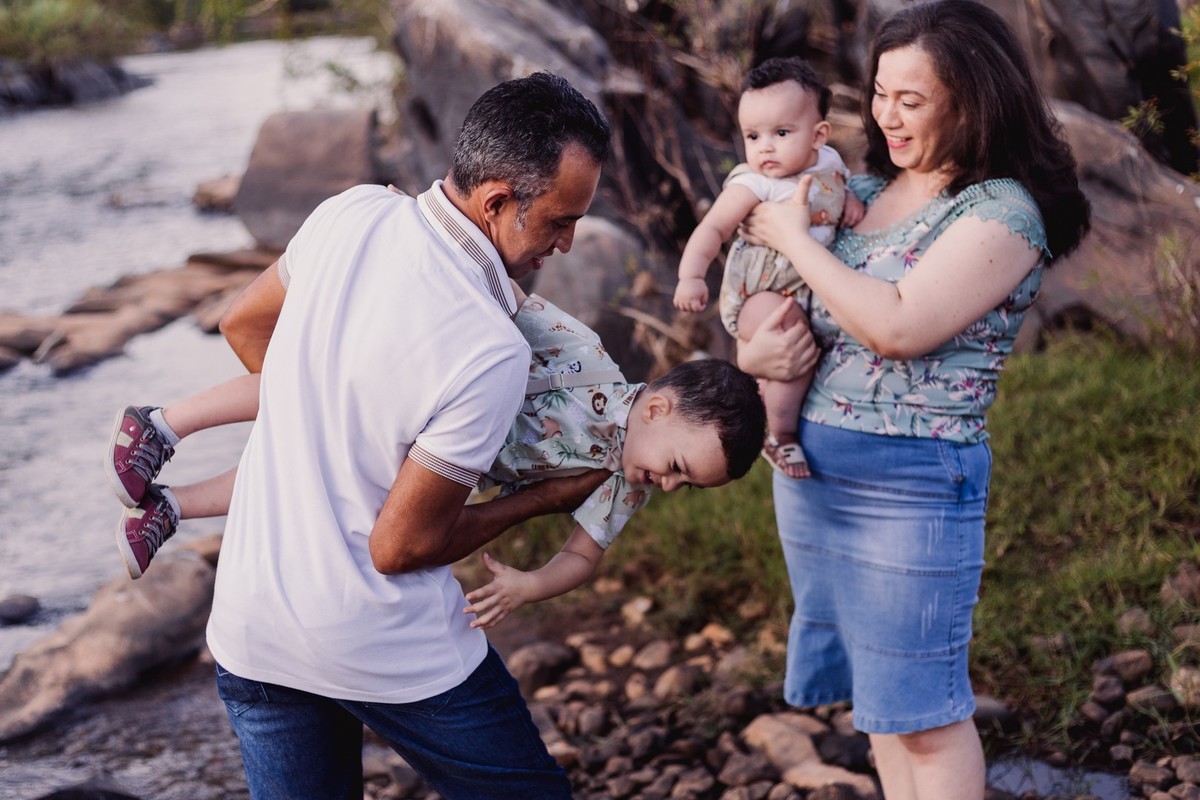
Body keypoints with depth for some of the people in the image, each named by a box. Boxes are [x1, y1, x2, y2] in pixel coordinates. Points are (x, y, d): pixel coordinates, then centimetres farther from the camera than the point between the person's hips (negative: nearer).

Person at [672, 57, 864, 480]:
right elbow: (712, 228, -25)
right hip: (758, 294, -7)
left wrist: (852, 200, -1)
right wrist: (691, 276, -39)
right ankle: (780, 437, -6)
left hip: (809, 288, 7)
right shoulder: (751, 186, -20)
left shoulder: (829, 161, -1)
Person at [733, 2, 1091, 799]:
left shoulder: (1004, 212, -12)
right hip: (805, 469, 7)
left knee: (923, 714, 2)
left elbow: (899, 326, -24)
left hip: (909, 483, -7)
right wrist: (753, 350, -8)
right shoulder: (863, 189, 8)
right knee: (877, 697, 18)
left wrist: (794, 237, -14)